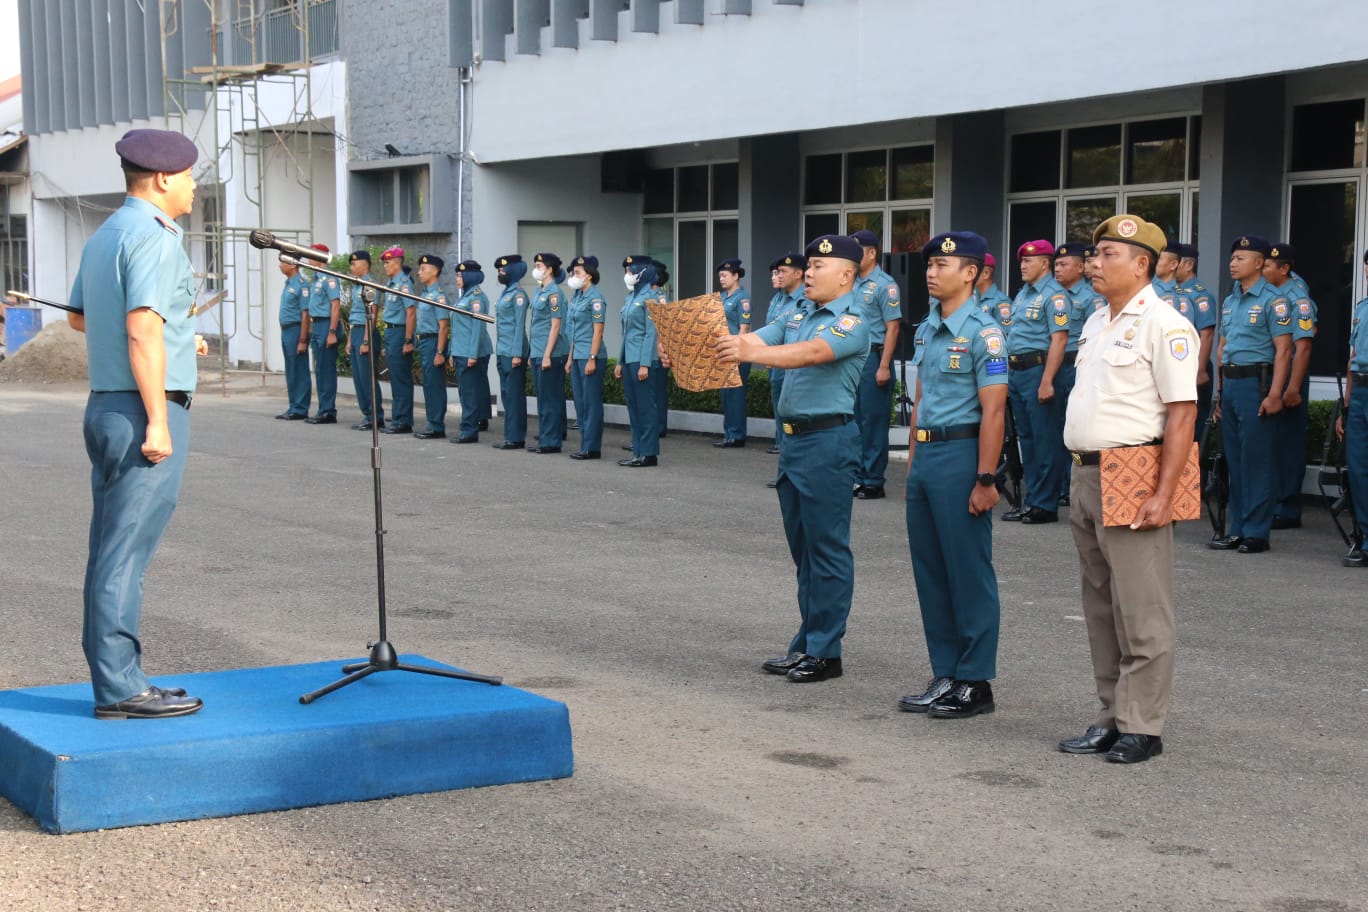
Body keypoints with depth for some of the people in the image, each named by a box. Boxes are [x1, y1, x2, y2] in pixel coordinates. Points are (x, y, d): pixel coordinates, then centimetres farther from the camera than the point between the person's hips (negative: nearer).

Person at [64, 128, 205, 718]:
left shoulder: (103, 237, 17)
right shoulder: (153, 238, -13)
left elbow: (78, 317, 29)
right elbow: (141, 330, -21)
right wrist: (158, 422, -22)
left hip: (104, 405, 10)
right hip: (143, 408, -10)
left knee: (111, 551, 11)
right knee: (126, 553, -7)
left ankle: (112, 680, 16)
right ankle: (120, 689, -4)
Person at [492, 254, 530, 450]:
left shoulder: (518, 294, -11)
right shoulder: (505, 293, 16)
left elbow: (520, 325, -15)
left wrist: (517, 354, -19)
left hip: (513, 352, -10)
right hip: (503, 351, 10)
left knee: (514, 394, -6)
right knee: (506, 394, 11)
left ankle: (516, 437, -3)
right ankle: (510, 435, 15)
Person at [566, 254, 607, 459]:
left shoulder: (595, 298, -12)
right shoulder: (577, 297, 15)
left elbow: (598, 330, -15)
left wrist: (592, 358, -19)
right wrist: (571, 358, 18)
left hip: (590, 357, -9)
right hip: (578, 356, 9)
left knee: (592, 402, -4)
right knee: (580, 402, 11)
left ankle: (592, 447, -1)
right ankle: (585, 444, 17)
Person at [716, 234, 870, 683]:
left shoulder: (850, 322, -12)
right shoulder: (799, 314, 15)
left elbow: (810, 353, -28)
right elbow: (757, 340, 6)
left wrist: (751, 353, -41)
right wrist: (721, 345, -12)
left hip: (828, 440, -9)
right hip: (793, 439, 9)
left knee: (827, 548, -3)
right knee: (803, 548, 13)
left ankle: (825, 652, 2)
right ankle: (806, 643, 21)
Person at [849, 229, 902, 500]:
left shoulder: (884, 285, -10)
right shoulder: (853, 284, 14)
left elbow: (892, 327, -14)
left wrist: (884, 366, -19)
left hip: (873, 358, -8)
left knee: (874, 421, -3)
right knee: (855, 419, 11)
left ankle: (873, 481, 2)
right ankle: (858, 477, 18)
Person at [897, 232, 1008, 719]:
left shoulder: (983, 333, -12)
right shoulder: (927, 329, 14)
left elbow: (993, 411, -15)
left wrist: (984, 479, -18)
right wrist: (913, 457, 16)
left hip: (960, 454, -8)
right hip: (925, 455, 8)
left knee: (969, 572, -2)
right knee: (930, 570, 11)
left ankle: (975, 683, 6)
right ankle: (945, 675, 20)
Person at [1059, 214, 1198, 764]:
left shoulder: (1163, 325, -11)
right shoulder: (1096, 323, 17)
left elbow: (1182, 412, -16)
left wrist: (1164, 495, -21)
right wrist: (1081, 472, 17)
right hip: (1088, 473, 9)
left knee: (1141, 611, -4)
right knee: (1100, 608, 13)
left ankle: (1141, 727, 2)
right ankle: (1112, 718, 21)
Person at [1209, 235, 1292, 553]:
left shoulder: (1272, 301, -8)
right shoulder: (1230, 301, 16)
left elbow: (1283, 350, -13)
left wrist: (1274, 394, -19)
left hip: (1256, 382, -8)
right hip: (1230, 383, 8)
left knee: (1256, 460, -6)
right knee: (1234, 459, 9)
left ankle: (1256, 533, -1)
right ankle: (1237, 530, 15)